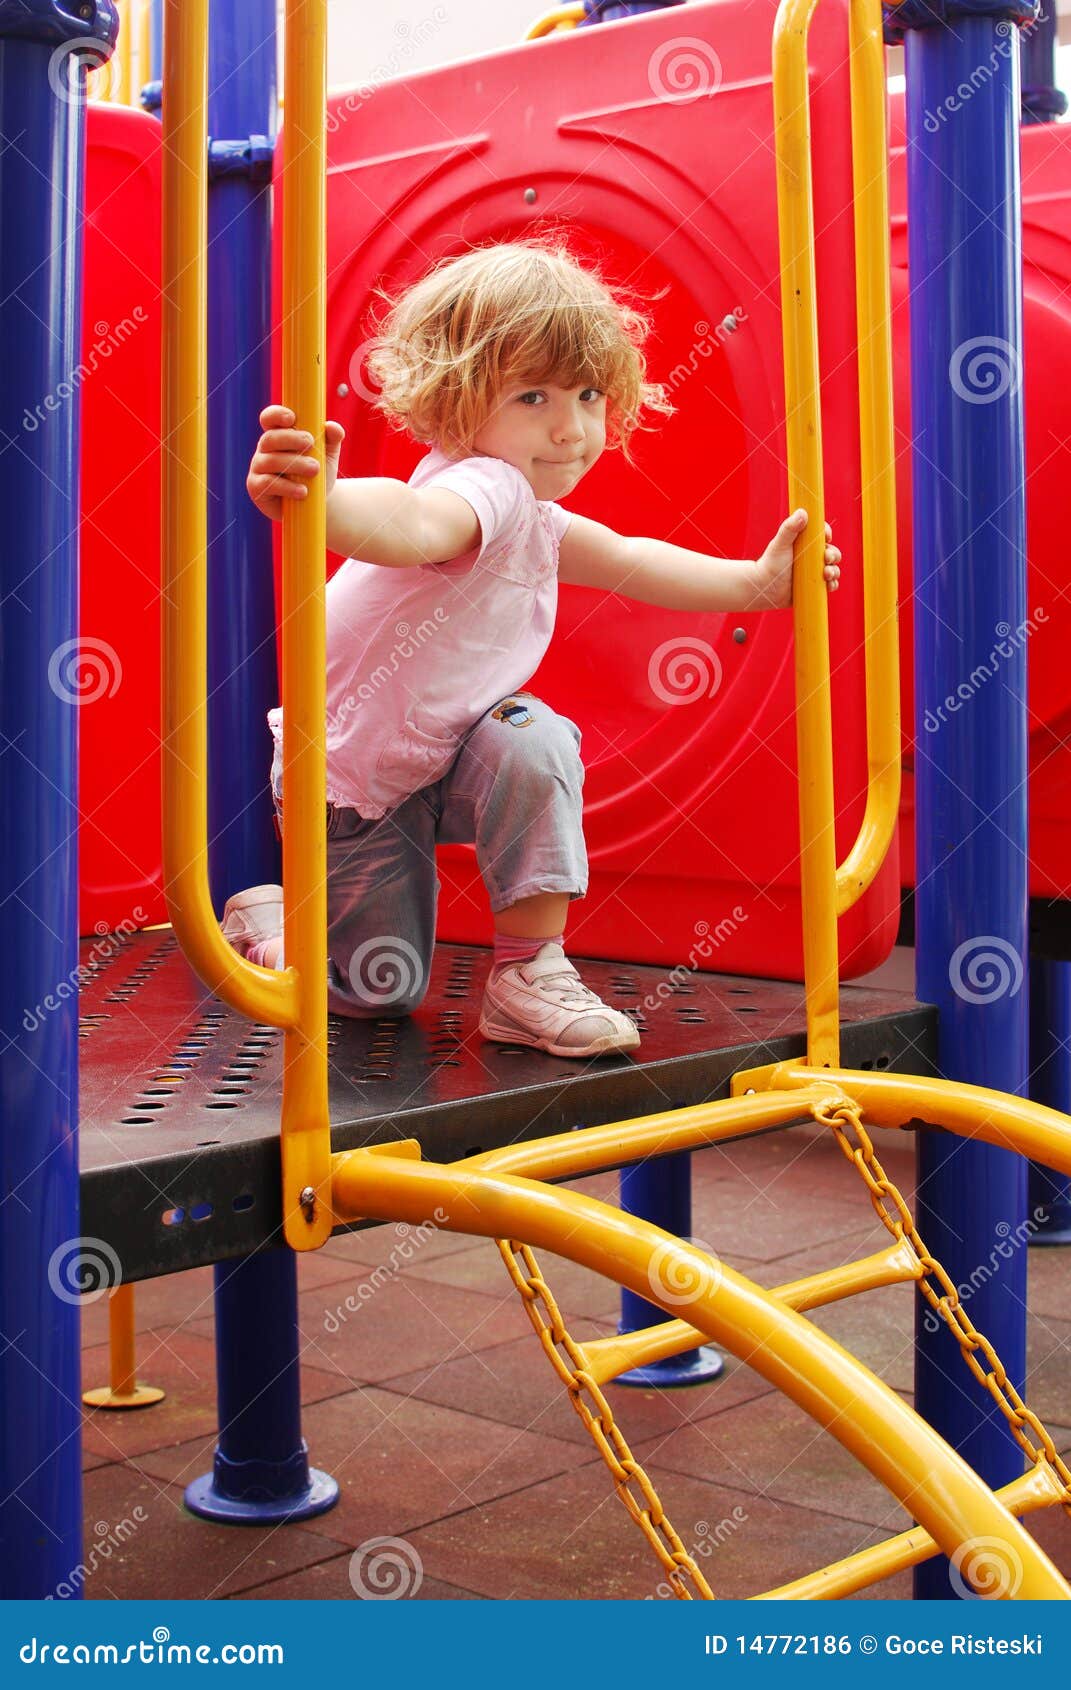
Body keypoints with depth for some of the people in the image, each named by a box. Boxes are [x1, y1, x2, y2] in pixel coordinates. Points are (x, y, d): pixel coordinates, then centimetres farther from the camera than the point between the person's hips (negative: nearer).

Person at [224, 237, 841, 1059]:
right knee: (383, 990, 4)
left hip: (435, 759, 7)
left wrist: (758, 581, 13)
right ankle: (271, 919, 35)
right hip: (347, 783, -7)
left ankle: (529, 974, -14)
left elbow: (627, 561, 18)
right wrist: (320, 501, -80)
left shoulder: (531, 516, -1)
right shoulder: (487, 486, -32)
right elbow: (414, 523, -57)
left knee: (535, 740, -25)